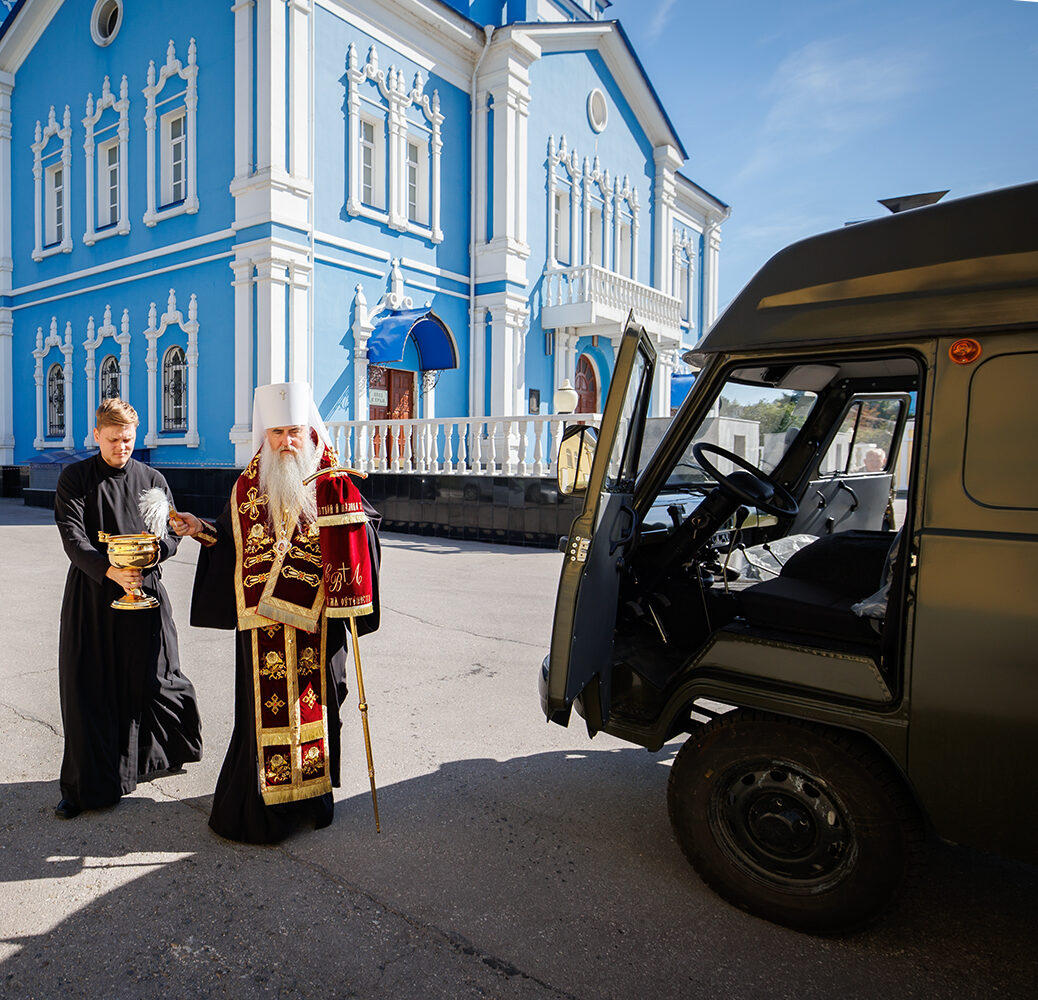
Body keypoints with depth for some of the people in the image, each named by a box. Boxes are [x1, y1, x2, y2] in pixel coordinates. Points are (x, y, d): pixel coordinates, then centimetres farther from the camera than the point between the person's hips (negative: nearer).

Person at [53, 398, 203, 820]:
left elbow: (173, 532, 5)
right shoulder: (74, 479, 2)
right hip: (90, 593, -1)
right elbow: (72, 535, -9)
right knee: (88, 687, 2)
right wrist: (110, 570, -25)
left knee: (151, 681, 3)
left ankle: (166, 753, 31)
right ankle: (87, 784, 14)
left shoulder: (153, 480, 8)